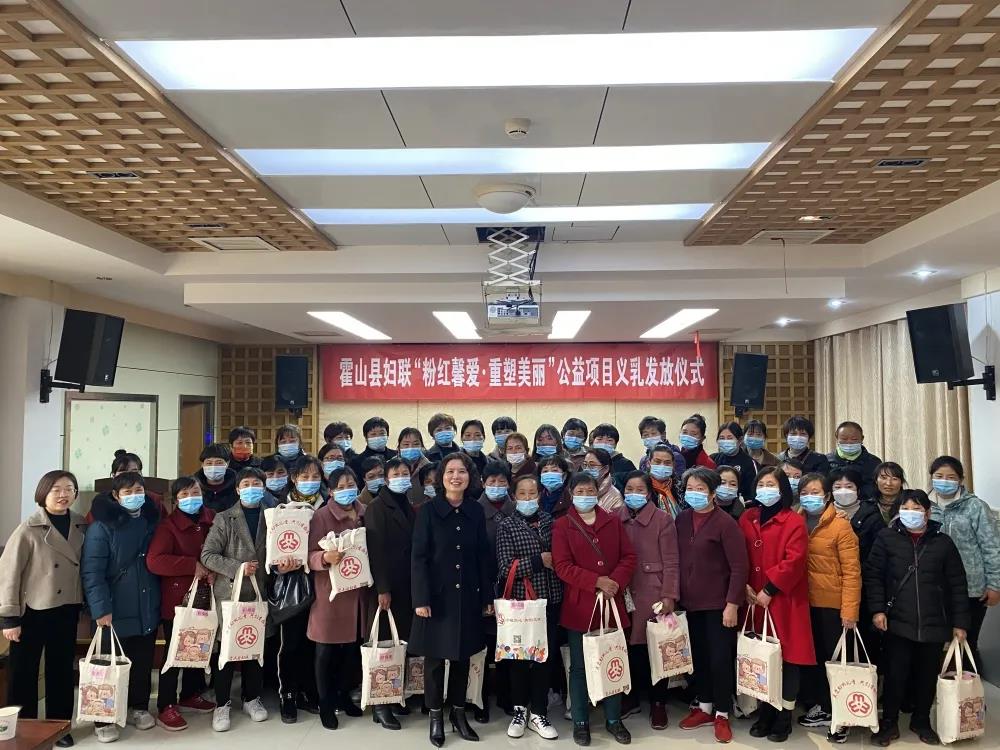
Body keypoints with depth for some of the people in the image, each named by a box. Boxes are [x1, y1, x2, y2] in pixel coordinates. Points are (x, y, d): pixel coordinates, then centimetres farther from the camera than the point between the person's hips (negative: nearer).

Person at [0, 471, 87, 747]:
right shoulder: (29, 529, -12)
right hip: (32, 610, -4)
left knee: (62, 669, 12)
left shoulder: (81, 526, 0)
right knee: (23, 672, 6)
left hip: (67, 609, 4)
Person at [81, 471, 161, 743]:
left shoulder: (151, 521, 7)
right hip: (116, 612, -5)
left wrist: (161, 598, 10)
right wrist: (101, 608, -21)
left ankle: (139, 707, 31)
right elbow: (91, 571, -15)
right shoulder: (103, 525, -10)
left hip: (148, 609, 5)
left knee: (143, 664, 14)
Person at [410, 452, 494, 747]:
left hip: (467, 596, 3)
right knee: (435, 657, 6)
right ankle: (436, 716, 22)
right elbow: (418, 557, -8)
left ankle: (458, 712, 27)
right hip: (437, 595, -3)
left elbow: (484, 556, 5)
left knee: (463, 656, 12)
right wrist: (421, 599, -14)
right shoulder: (428, 511, -6)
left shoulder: (476, 511, 2)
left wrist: (487, 597, 4)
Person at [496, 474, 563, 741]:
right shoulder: (507, 526, -5)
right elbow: (505, 569, -13)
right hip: (520, 602, -3)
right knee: (520, 657, 10)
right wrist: (538, 561, -18)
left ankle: (538, 713, 24)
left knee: (546, 656, 9)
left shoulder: (550, 521, 5)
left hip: (550, 600, 3)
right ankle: (519, 710, 29)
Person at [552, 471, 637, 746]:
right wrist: (597, 581, -19)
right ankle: (580, 722, 21)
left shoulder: (614, 521, 6)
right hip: (579, 605, -2)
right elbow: (562, 567, -10)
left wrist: (615, 581, -15)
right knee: (579, 666, 8)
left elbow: (629, 557, 3)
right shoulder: (562, 526, -3)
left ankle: (614, 719, 26)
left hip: (612, 603, 3)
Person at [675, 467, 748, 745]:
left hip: (718, 603, -5)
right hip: (691, 602, 5)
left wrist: (732, 603, -17)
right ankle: (704, 707, 30)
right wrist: (676, 595, 6)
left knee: (720, 658, 2)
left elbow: (739, 567, -14)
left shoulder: (725, 522, -13)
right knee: (699, 656, 15)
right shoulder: (682, 519, 3)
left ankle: (722, 715, 18)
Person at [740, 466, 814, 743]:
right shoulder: (746, 519, 9)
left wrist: (769, 590, -16)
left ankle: (785, 716, 14)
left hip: (784, 600, -4)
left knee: (787, 655, 2)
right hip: (754, 599, 4)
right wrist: (745, 586, -5)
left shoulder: (794, 521, -6)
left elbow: (794, 561, -14)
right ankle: (765, 711, 23)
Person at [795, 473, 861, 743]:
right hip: (805, 603, 5)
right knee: (812, 656, 13)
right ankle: (820, 707, 29)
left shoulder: (841, 526, -9)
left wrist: (849, 610, -16)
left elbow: (851, 571, -12)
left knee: (835, 658, 5)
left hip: (832, 604, -4)